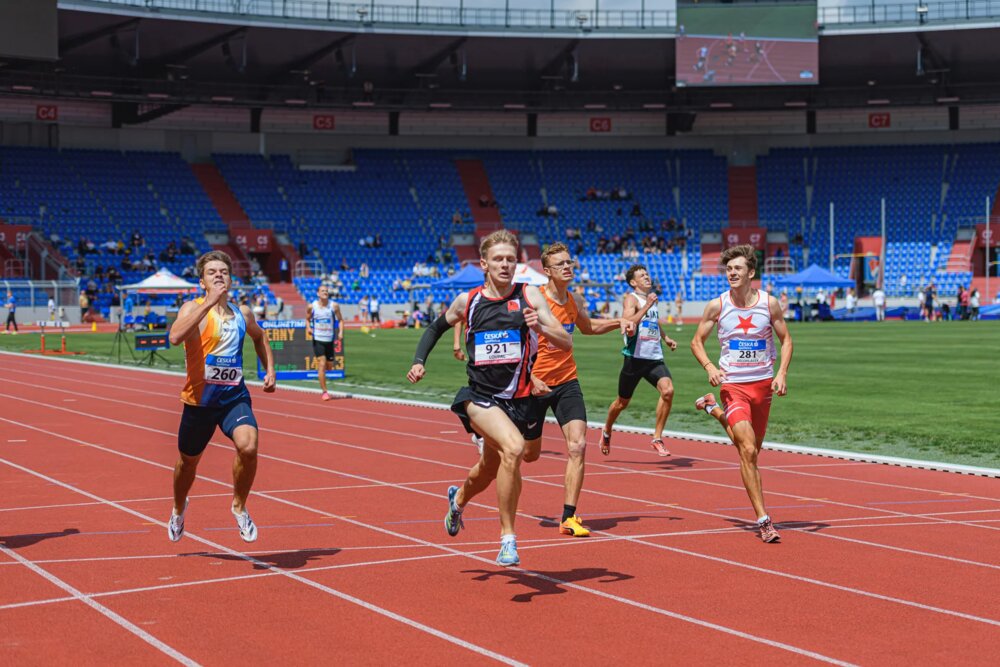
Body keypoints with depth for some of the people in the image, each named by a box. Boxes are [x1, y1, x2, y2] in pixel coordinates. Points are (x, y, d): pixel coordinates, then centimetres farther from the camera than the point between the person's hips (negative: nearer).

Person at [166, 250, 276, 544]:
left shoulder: (242, 313, 5)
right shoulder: (193, 309, -10)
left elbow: (259, 337, 28)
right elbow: (175, 337, -33)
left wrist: (270, 370, 15)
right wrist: (209, 302, -33)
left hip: (235, 396, 2)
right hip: (200, 399, -2)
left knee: (248, 445, -25)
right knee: (188, 461, 16)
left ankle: (239, 507, -1)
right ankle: (179, 508, 48)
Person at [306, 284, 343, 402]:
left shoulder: (334, 306, -4)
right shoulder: (311, 306, -4)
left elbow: (340, 319, 4)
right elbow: (307, 319, 11)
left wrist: (340, 332, -12)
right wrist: (308, 328, -10)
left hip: (329, 340, 2)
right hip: (317, 339, -2)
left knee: (329, 366, 10)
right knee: (322, 364, -14)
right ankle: (324, 392, -7)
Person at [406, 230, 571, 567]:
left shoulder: (528, 296, -3)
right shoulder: (467, 301, 0)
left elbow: (566, 342, -8)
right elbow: (436, 327, 20)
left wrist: (541, 327, -27)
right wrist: (419, 360, 7)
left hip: (519, 399, 2)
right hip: (480, 396, -2)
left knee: (491, 469, 20)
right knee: (513, 448, -30)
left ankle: (459, 498, 57)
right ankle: (508, 538, -18)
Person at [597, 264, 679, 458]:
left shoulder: (651, 298, 16)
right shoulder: (631, 299, -7)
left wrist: (666, 338, 22)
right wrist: (647, 306, -26)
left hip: (655, 358, 5)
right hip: (635, 358, -5)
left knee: (668, 390, -20)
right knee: (622, 402, 10)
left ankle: (657, 438, -12)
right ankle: (607, 432, 38)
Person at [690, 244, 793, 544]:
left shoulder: (769, 303, -3)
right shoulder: (717, 306, -5)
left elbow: (786, 340, 7)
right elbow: (697, 341, 5)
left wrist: (782, 372, -8)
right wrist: (709, 367, -13)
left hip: (763, 384, 3)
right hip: (733, 385, -3)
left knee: (752, 449, 18)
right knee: (748, 451, -16)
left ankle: (714, 410, 45)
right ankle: (763, 520, -14)